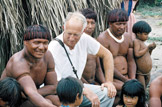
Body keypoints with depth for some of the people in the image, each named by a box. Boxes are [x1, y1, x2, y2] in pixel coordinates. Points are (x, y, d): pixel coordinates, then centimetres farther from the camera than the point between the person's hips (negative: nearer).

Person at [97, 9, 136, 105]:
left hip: (127, 76, 6)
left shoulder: (127, 37, 13)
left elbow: (131, 61, 11)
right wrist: (125, 80, -18)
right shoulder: (103, 39, -10)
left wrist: (133, 79, -6)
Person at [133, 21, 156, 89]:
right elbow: (137, 54, -25)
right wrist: (148, 47, -18)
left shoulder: (142, 42, 14)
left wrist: (151, 49, 5)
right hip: (140, 73, -9)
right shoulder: (136, 41, -12)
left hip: (147, 73, 9)